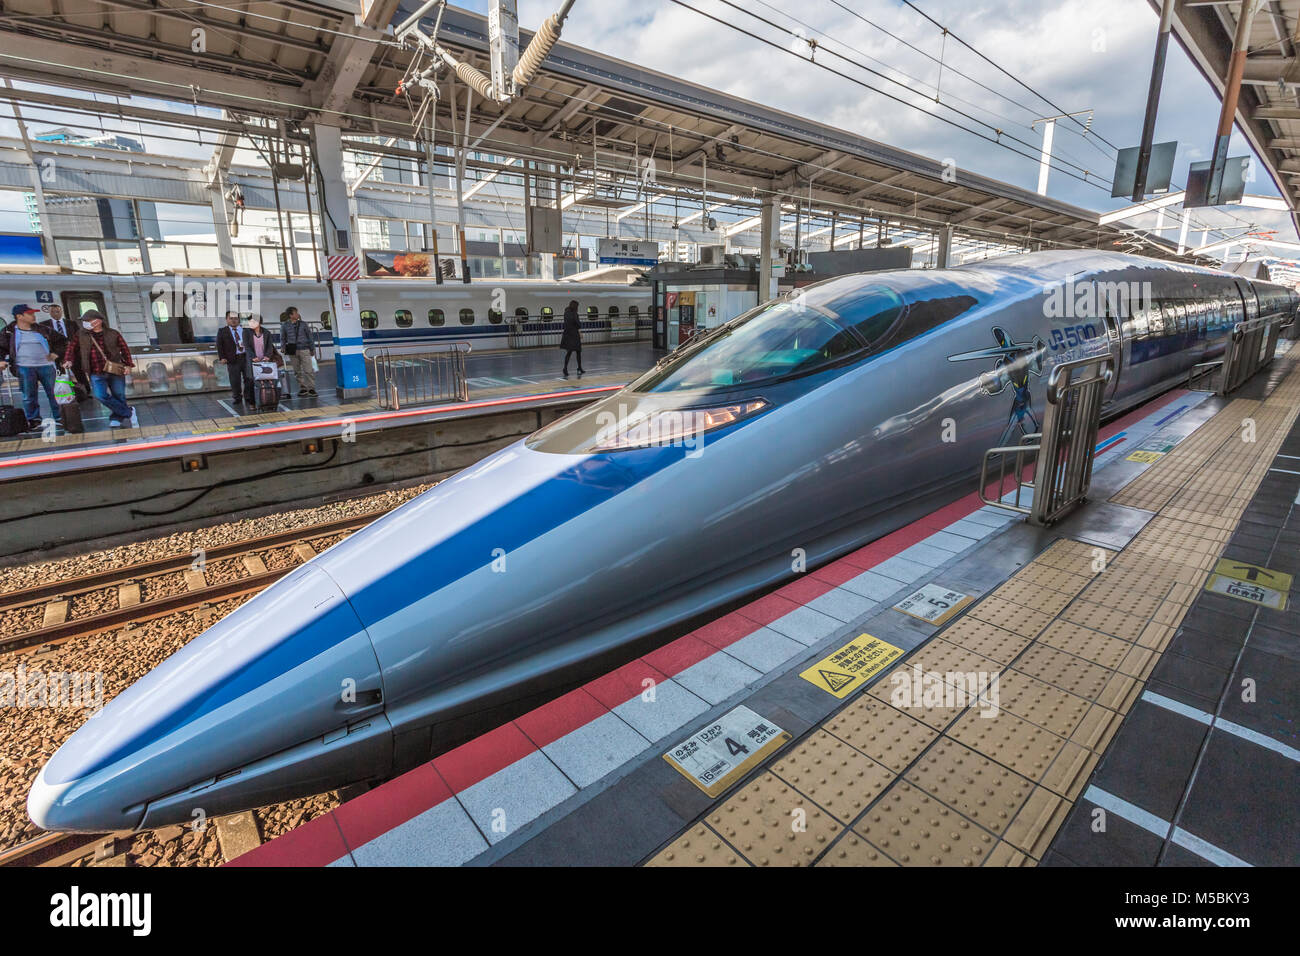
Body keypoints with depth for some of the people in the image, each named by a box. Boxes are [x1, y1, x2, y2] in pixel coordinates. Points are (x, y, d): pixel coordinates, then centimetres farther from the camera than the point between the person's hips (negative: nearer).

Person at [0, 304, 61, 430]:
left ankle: (59, 418, 15)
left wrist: (55, 353, -1)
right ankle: (33, 420, 11)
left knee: (53, 393, 5)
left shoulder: (42, 329, 6)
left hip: (46, 365, 1)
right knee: (29, 396, 2)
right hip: (24, 368, -1)